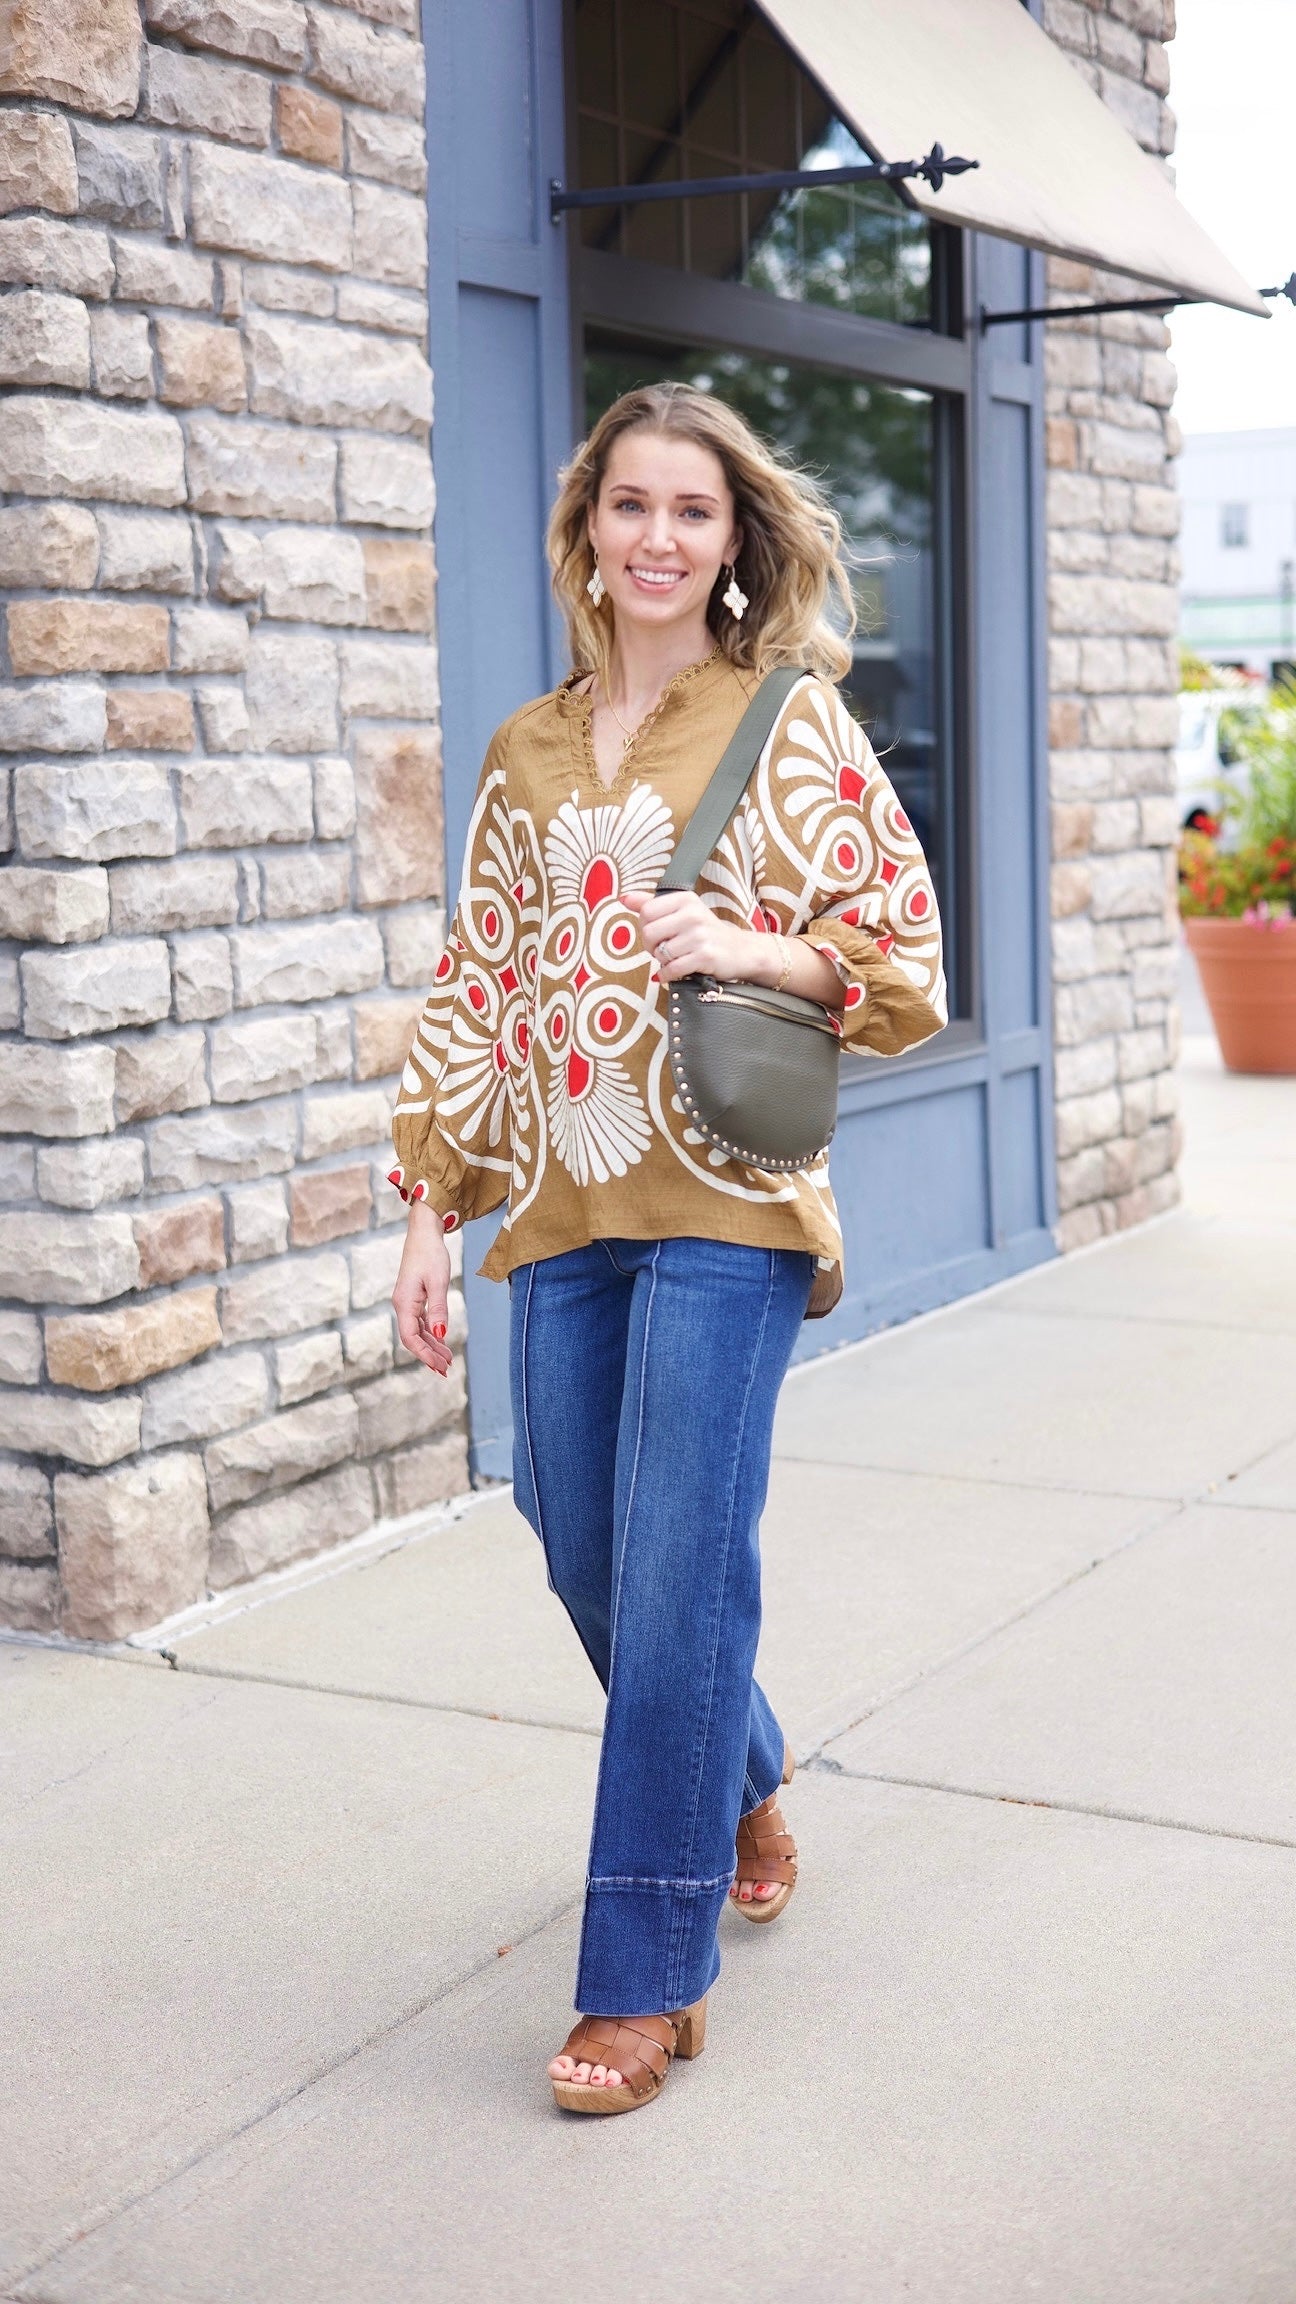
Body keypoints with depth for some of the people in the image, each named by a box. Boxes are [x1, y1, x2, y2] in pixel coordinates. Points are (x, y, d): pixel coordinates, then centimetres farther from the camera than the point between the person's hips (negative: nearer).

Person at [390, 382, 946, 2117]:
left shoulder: (794, 721, 1)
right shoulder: (528, 749, 13)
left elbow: (905, 954, 0)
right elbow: (479, 984, 13)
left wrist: (757, 949, -19)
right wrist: (431, 1211, 8)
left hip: (723, 1207, -5)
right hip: (561, 1208, 5)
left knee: (679, 1575, -6)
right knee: (586, 1560, 11)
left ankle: (649, 1975, 7)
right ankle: (746, 1786, 40)